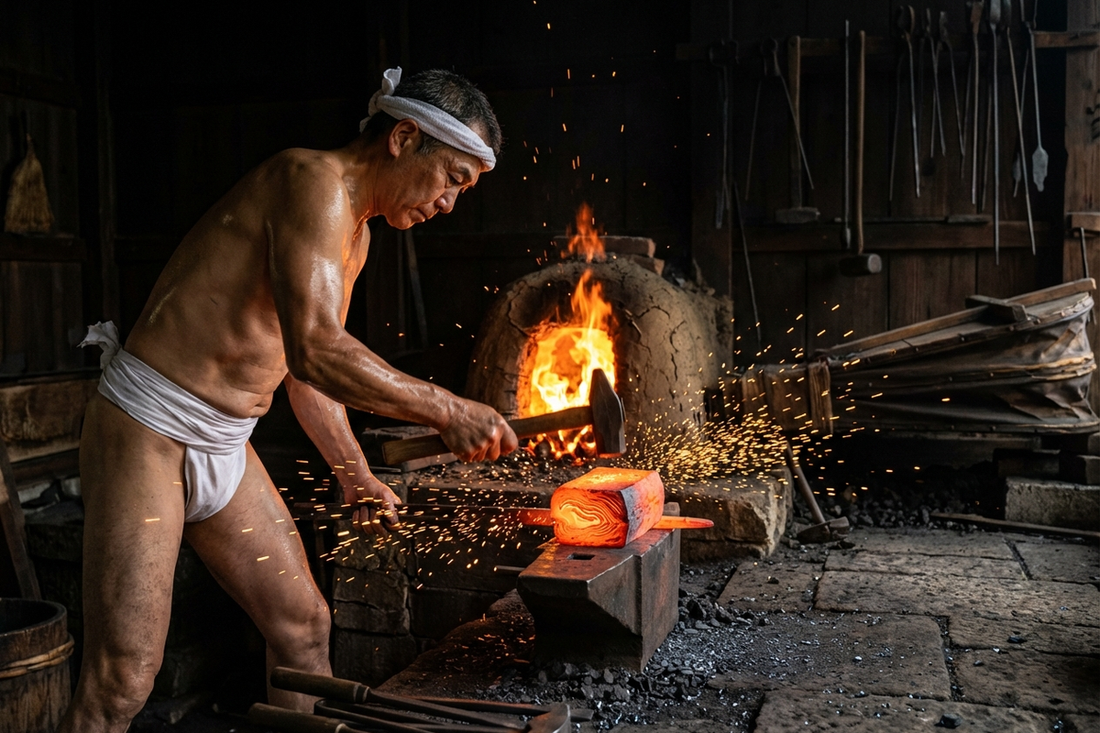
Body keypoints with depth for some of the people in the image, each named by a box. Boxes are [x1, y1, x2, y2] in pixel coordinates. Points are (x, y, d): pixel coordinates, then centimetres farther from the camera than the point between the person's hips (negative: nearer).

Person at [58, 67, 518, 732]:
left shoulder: (355, 235, 13)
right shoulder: (314, 179, -18)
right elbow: (314, 351, -32)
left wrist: (356, 476, 23)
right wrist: (447, 410, -26)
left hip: (227, 448, 10)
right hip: (147, 433, -9)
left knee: (303, 624, 13)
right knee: (122, 679, -8)